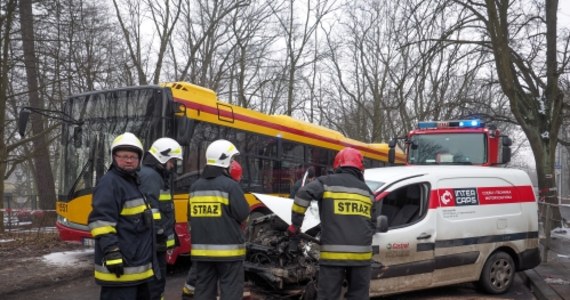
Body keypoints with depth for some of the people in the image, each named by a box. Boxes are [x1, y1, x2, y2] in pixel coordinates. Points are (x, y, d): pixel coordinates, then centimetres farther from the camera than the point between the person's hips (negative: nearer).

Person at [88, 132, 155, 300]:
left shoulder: (134, 182, 19)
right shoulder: (109, 183, -13)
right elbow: (101, 221, -23)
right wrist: (111, 252, -29)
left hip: (137, 265, 10)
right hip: (120, 267, -10)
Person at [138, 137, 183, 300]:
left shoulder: (158, 175, 20)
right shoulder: (149, 175, -14)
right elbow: (151, 207, -23)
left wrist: (169, 232, 25)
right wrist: (159, 232, -21)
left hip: (157, 239, 11)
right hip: (153, 240, -11)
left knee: (158, 279, 18)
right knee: (155, 280, -7)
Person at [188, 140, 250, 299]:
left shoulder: (195, 187, 9)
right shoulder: (230, 185, -12)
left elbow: (193, 216, 15)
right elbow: (243, 215, -12)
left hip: (202, 249, 6)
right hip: (228, 249, -6)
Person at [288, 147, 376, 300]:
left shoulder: (327, 182, 3)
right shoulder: (366, 190, 17)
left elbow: (303, 195, -13)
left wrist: (295, 224, -4)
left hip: (333, 252, -4)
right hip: (361, 252, 4)